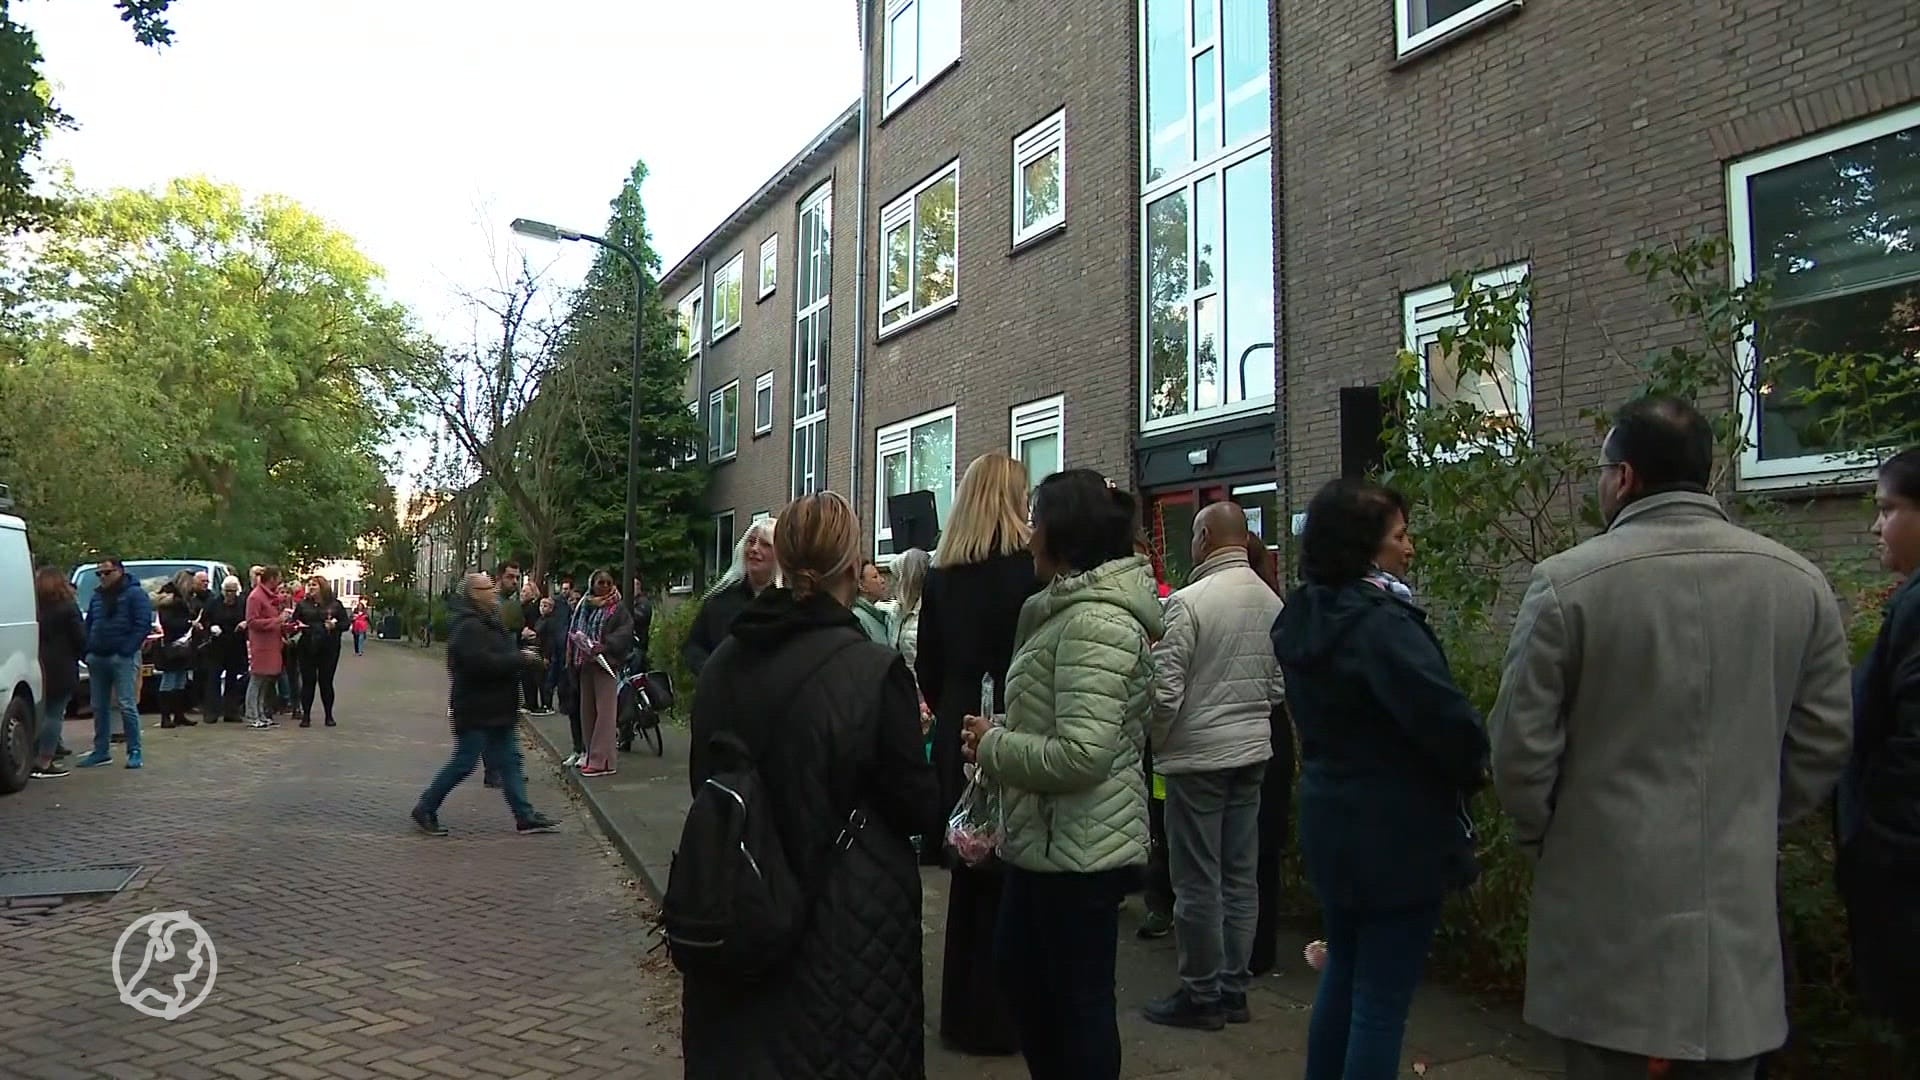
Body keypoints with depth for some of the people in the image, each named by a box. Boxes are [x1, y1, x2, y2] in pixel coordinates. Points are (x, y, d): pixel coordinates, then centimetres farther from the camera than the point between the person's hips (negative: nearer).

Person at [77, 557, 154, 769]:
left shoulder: (135, 594, -4)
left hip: (123, 658, -7)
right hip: (97, 658, 7)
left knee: (127, 706, -8)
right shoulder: (96, 596, 17)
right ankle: (101, 751, 17)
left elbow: (143, 624, -11)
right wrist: (88, 650, 6)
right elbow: (88, 625, 20)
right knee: (99, 707, 10)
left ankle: (134, 751, -3)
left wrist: (127, 649, -17)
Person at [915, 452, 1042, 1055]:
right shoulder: (1029, 567, -13)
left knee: (969, 876, 17)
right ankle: (997, 1020, 16)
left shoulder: (941, 576, 3)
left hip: (960, 740, 5)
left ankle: (963, 1012, 28)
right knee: (1008, 880, 7)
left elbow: (928, 668, 8)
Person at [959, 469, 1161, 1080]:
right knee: (1018, 972, 22)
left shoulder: (1095, 622, -21)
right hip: (1046, 840, 11)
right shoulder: (1070, 609, 12)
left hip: (1080, 847, -11)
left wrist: (993, 745, -14)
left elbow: (1081, 753, -29)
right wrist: (1000, 736, 4)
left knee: (1079, 1000, 4)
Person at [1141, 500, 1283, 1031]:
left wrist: (1155, 742, 0)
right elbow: (1278, 685, 10)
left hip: (1197, 754, -6)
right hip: (1252, 751, 7)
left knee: (1198, 880, 3)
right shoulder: (1273, 603, 3)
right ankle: (1234, 987, 23)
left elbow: (1165, 691, -17)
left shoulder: (1189, 601, -17)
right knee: (1240, 876, 13)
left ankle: (1201, 994, 13)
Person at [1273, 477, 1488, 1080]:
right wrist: (1473, 769, -6)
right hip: (1398, 832, -8)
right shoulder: (1380, 623, -22)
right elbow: (1446, 716, -26)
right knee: (1382, 998, 2)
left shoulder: (1300, 620, 6)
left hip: (1329, 821, 9)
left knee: (1343, 971, 23)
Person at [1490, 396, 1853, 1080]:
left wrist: (1543, 838, 8)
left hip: (1609, 902, -4)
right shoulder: (1800, 582, 1)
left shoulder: (1567, 583, -12)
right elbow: (1823, 744, 7)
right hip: (1741, 908, 4)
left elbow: (1522, 748, -9)